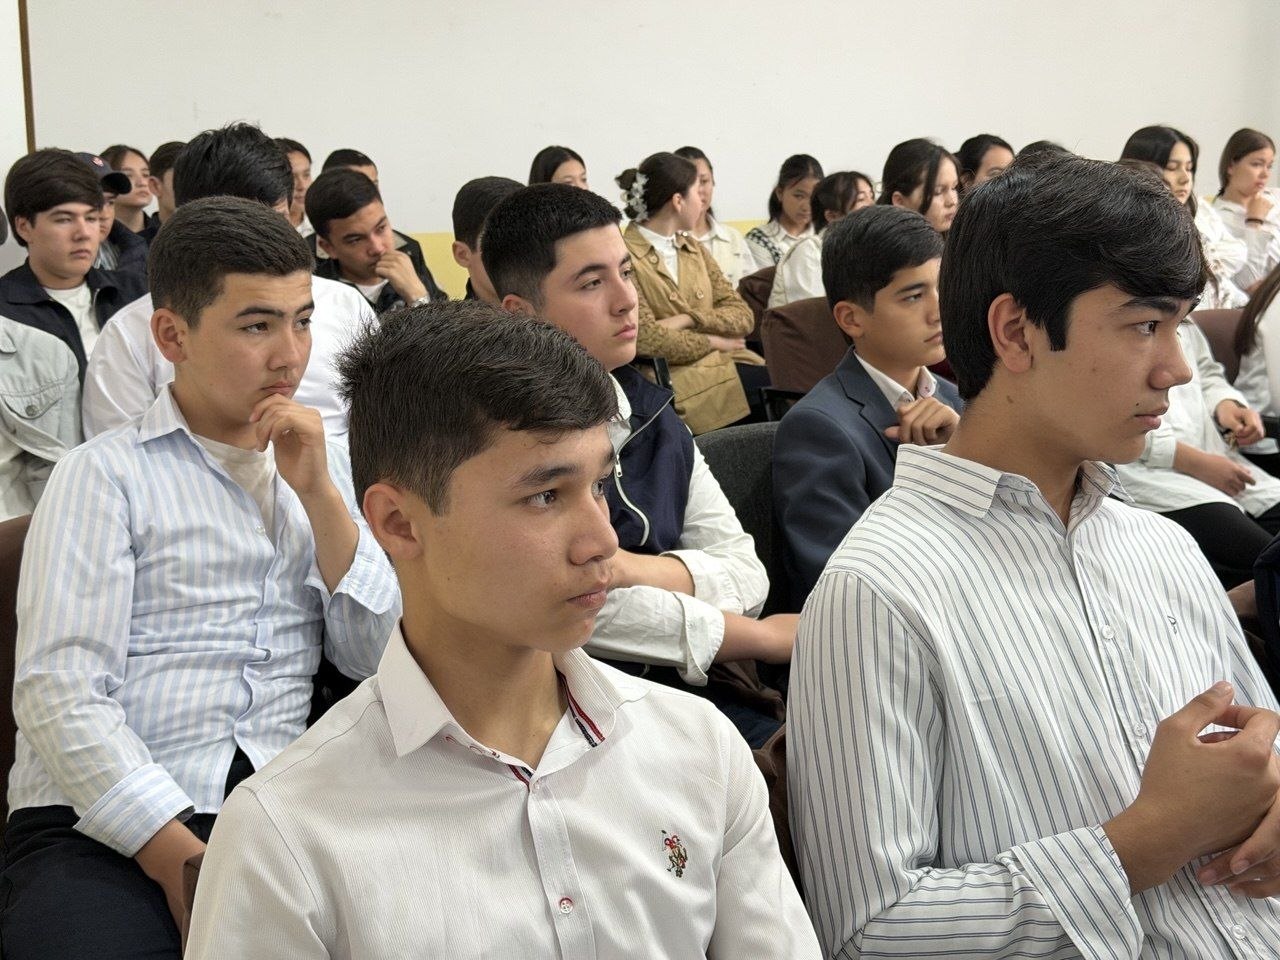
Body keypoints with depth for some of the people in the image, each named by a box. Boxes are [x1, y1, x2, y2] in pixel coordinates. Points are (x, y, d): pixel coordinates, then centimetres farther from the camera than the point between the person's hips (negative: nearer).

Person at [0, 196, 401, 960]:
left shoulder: (322, 466, 15)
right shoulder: (103, 475, 1)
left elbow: (379, 658, 5)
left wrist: (319, 493, -4)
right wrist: (181, 861, -19)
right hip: (100, 828, -3)